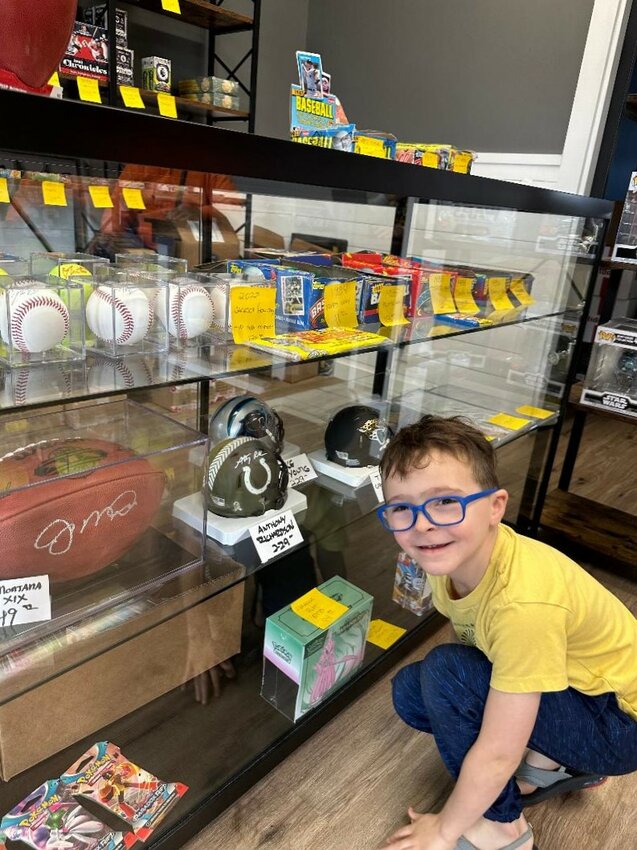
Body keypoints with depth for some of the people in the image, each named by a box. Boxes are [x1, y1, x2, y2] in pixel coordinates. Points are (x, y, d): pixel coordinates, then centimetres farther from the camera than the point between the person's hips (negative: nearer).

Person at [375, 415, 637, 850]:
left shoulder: (523, 600, -37)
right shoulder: (458, 555, -15)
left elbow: (498, 753, -26)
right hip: (566, 684, 7)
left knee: (445, 671, -26)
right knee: (410, 690, -3)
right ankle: (551, 763, 11)